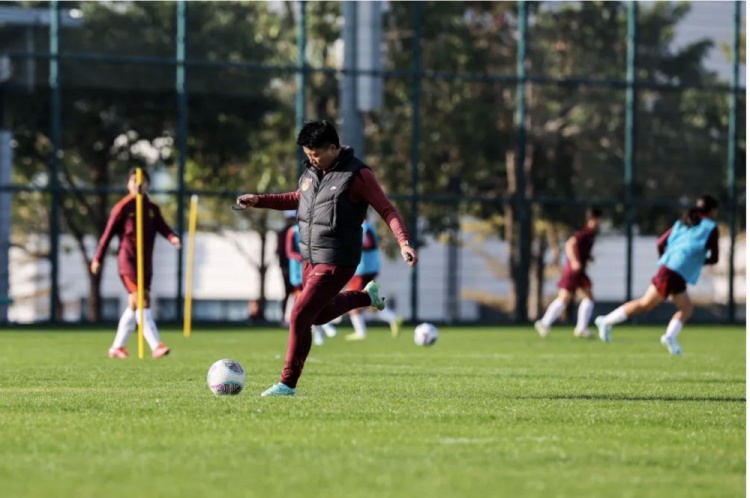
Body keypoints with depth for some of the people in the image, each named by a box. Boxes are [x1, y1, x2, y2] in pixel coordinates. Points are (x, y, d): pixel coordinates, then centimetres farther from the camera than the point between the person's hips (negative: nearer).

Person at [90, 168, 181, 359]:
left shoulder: (152, 209, 10)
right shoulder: (123, 207, -5)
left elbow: (162, 227, -3)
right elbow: (108, 233, -2)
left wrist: (172, 237, -25)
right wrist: (98, 258, -1)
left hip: (146, 263, 6)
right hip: (127, 261, -6)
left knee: (134, 305, 10)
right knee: (142, 302, -16)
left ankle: (117, 347, 20)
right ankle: (156, 346, -23)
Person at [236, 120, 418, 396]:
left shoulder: (357, 174, -16)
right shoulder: (311, 171, 6)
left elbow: (387, 210, -15)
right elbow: (298, 199, 24)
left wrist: (404, 243, -28)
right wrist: (258, 200, 16)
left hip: (336, 262, -8)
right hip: (310, 258, 8)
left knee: (300, 316, -14)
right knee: (319, 314, 24)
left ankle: (288, 383, -4)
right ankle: (367, 296, 45)